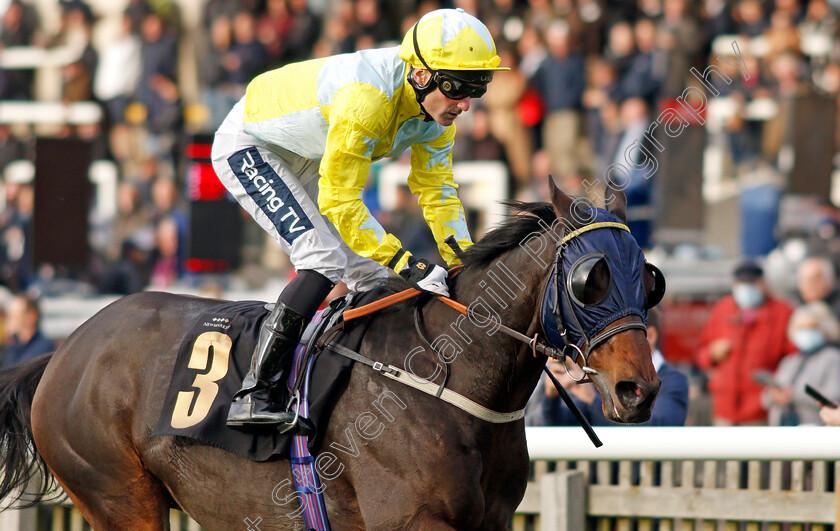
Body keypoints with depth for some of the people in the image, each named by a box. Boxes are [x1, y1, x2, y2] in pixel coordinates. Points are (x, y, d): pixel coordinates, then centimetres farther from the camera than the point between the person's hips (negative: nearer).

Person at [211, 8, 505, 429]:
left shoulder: (437, 108, -13)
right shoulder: (366, 98, -39)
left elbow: (438, 190, -2)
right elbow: (339, 202, -36)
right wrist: (404, 263, -37)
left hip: (304, 163, 9)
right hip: (248, 148, -9)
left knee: (372, 274, 3)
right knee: (325, 260, -25)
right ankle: (251, 394, -25)